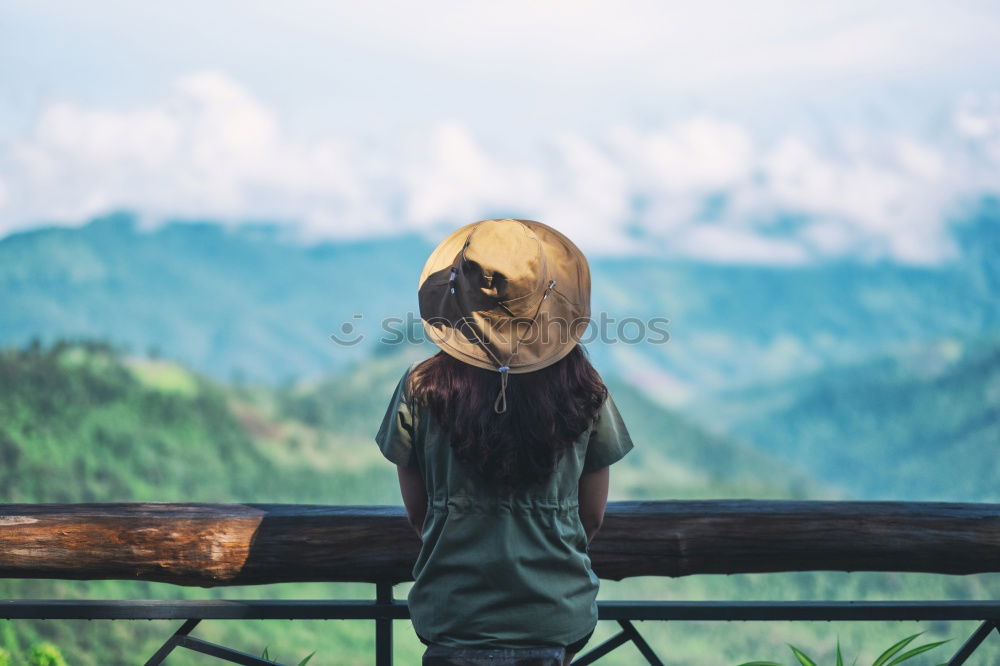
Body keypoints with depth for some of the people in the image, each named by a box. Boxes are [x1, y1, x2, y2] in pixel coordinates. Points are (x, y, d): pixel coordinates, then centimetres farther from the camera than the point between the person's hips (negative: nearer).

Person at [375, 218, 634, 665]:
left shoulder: (420, 388, -9)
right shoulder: (584, 388, -7)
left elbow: (417, 512, 2)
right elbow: (593, 517, 2)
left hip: (447, 616, 0)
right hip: (560, 617, 1)